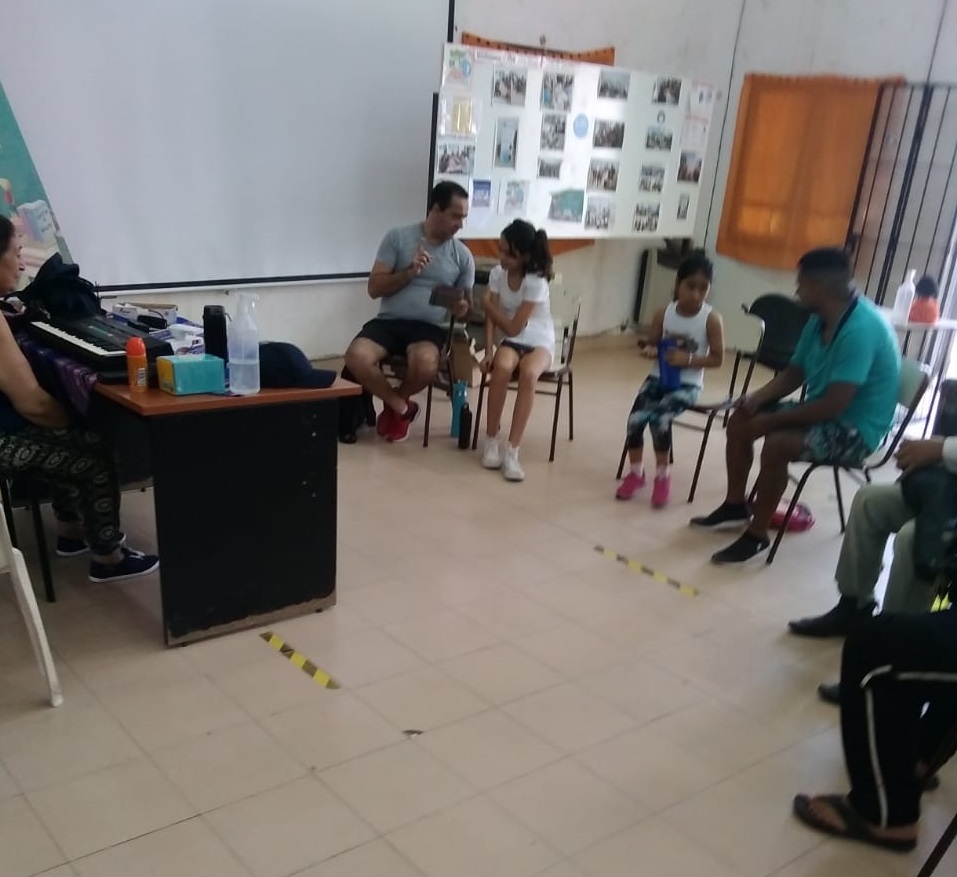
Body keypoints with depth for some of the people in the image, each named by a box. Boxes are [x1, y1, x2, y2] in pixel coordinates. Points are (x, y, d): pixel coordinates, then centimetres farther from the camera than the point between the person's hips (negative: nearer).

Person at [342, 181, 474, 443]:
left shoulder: (463, 255, 9)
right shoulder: (398, 238, 3)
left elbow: (464, 305, 15)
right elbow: (375, 288, 0)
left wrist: (461, 309, -9)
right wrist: (409, 272, -14)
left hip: (429, 327, 0)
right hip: (388, 321, 0)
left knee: (425, 364, -36)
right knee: (356, 358, -31)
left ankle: (395, 403, 1)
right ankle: (401, 407, -3)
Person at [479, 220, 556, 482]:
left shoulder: (536, 283, -20)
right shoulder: (497, 273, -4)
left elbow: (513, 327, -20)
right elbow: (491, 318, -5)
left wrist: (486, 303, -10)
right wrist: (488, 351, -18)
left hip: (539, 342, -3)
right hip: (511, 341, 3)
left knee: (528, 372, -38)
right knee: (502, 366, -34)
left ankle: (512, 449, -33)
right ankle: (492, 440, -20)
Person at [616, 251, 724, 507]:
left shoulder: (711, 319, -10)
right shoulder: (663, 314, -1)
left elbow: (718, 359, -7)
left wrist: (688, 359, -22)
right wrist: (649, 350, -12)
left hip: (687, 384, -3)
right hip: (658, 377, 3)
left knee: (660, 419, -27)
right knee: (635, 418, -19)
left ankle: (662, 476, -3)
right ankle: (636, 472, 6)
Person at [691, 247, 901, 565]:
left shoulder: (861, 328, -28)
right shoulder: (820, 319, 1)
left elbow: (834, 405, -31)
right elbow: (794, 373, 12)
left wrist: (773, 420, -21)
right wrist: (758, 397, -8)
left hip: (856, 428, -10)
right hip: (822, 412, 10)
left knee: (777, 443, -32)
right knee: (740, 420, 4)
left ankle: (756, 536, -15)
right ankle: (735, 507, 18)